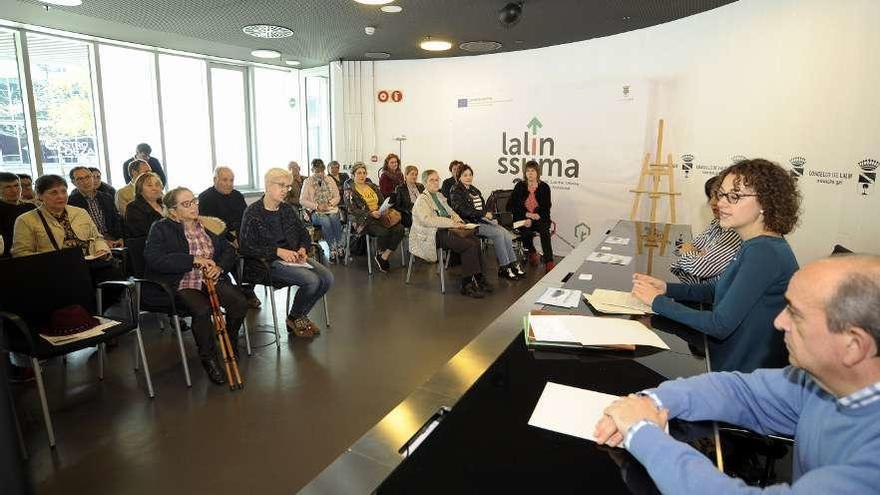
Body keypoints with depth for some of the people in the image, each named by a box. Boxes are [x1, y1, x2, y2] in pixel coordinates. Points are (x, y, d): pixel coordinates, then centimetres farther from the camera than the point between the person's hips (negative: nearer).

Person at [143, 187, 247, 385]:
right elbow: (153, 258, -14)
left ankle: (230, 345, 7)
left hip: (210, 280, 4)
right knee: (202, 310, -33)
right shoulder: (161, 229, 1)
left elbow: (229, 250, 16)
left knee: (240, 302, -21)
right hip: (181, 285, -4)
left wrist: (219, 266, -6)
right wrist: (194, 260, -18)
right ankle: (209, 359, -9)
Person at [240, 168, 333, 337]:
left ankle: (300, 316, 8)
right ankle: (294, 319, 2)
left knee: (327, 278, -14)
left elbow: (305, 235, 19)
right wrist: (278, 251, -21)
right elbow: (247, 247, -13)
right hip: (267, 262, -7)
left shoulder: (288, 209, 13)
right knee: (311, 280, -26)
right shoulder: (253, 212, -6)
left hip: (293, 257, 7)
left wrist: (303, 249, -4)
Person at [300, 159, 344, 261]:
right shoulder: (307, 182, 7)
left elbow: (337, 197, 14)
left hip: (331, 210, 2)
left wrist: (330, 203, -8)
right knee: (325, 221, -35)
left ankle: (339, 246, -28)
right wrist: (317, 206, -13)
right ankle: (332, 248, -30)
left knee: (334, 218, -34)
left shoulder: (330, 180, 15)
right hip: (316, 212, -2)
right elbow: (302, 200, 0)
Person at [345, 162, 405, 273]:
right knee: (384, 232, -33)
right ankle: (379, 255, -4)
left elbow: (383, 201, 19)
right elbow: (353, 211, -8)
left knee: (400, 229, -21)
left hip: (379, 216, 6)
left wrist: (385, 211, -6)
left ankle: (384, 257, -15)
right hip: (364, 220, -5)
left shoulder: (372, 186, 20)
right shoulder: (350, 191, 3)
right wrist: (371, 213, -20)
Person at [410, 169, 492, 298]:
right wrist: (452, 223, -20)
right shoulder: (422, 200, -2)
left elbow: (451, 212, 28)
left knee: (476, 241, -20)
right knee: (469, 246, -26)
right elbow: (428, 220, -17)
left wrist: (458, 221, 4)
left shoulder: (439, 195, 26)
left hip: (448, 229, 8)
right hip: (435, 234, -8)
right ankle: (466, 285, -19)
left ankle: (478, 279, -14)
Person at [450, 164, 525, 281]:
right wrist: (484, 214, -12)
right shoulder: (456, 191, -3)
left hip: (483, 219, 8)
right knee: (499, 233, -25)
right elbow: (463, 211, -15)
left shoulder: (474, 190, 23)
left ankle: (513, 264, -12)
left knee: (507, 234, -15)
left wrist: (490, 216, 2)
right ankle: (503, 268, -18)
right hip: (470, 223, -8)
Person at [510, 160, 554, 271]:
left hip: (539, 217, 0)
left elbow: (546, 207, 2)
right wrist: (527, 214, -12)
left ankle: (549, 262, -35)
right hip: (522, 218, 0)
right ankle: (531, 252, 1)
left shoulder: (544, 187, 5)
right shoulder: (519, 186, 6)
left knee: (544, 229, -31)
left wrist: (536, 216, -15)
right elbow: (513, 206, 2)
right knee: (526, 231, -31)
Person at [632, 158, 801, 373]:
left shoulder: (765, 252, -24)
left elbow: (720, 325, -24)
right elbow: (718, 290, 17)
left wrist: (659, 302, -15)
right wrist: (667, 288, 2)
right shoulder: (756, 245, 6)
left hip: (745, 375, -8)